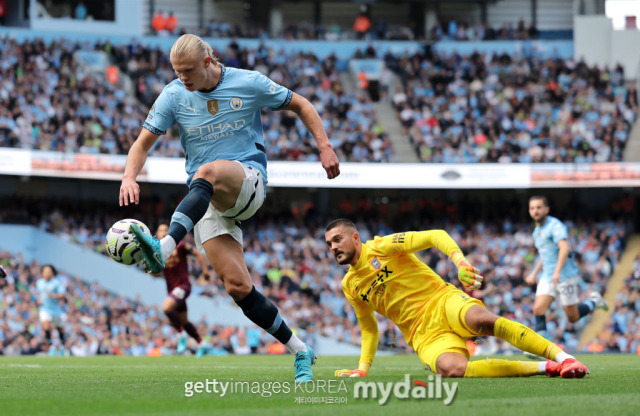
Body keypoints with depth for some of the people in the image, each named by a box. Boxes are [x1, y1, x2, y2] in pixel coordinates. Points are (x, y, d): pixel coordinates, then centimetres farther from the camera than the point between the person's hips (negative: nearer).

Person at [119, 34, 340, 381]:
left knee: (208, 173, -39)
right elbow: (143, 143, 1)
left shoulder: (248, 83, -2)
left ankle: (165, 249, -55)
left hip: (248, 178, -3)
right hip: (207, 199, 3)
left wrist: (325, 147, 2)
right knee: (238, 287, -10)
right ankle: (299, 351, 5)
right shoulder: (173, 96, 2)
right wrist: (129, 177, -19)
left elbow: (300, 105, 10)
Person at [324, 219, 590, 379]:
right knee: (450, 368, -33)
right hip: (422, 333, 3)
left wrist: (460, 262, -26)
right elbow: (369, 329, 29)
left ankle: (561, 357, -34)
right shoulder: (349, 286, 17)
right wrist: (362, 369, 17)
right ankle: (544, 368, -26)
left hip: (443, 302, -3)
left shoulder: (382, 247, 0)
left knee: (481, 319, -39)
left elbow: (436, 236, -8)